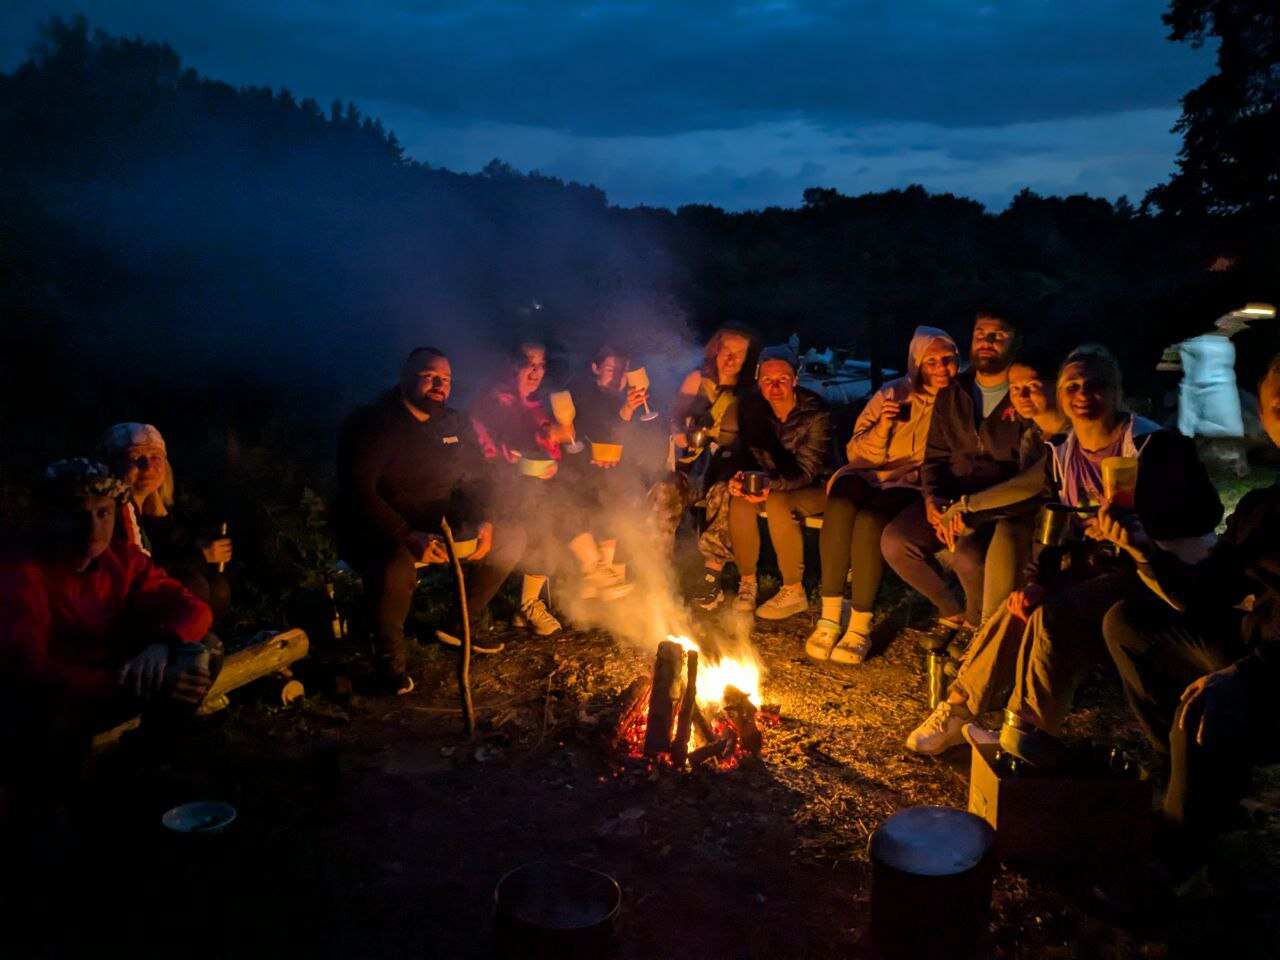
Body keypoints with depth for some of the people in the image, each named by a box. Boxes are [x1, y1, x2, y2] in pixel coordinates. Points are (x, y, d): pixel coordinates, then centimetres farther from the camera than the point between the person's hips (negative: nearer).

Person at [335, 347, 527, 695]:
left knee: (511, 538, 0)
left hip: (437, 527, 7)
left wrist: (484, 523, -10)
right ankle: (390, 659, -13)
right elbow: (358, 495, -23)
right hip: (375, 532, -7)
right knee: (396, 569, -40)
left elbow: (478, 480, 11)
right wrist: (409, 538, -33)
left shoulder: (456, 424, 6)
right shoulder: (370, 425, -15)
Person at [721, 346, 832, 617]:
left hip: (814, 488, -4)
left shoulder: (815, 413, -21)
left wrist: (772, 485, -41)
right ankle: (747, 582, -10)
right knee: (739, 499, -26)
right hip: (770, 483, 5)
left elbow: (807, 470, -23)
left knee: (778, 502, -35)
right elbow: (745, 454, 1)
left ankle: (794, 592, -21)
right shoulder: (751, 408, -6)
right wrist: (739, 477, -24)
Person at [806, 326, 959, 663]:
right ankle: (828, 618, -29)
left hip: (916, 486, -2)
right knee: (840, 505, -35)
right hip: (869, 474, 3)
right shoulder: (892, 394, 13)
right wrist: (882, 428, -10)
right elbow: (858, 452, 10)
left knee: (869, 519, -37)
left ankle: (861, 626, -27)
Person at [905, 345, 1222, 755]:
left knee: (1054, 615, -28)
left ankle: (1025, 733, -16)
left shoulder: (1154, 444, -11)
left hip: (1149, 572, -6)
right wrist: (1037, 582, -13)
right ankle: (956, 712, -11)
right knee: (1018, 611, -18)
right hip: (1092, 565, 6)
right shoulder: (1061, 454, 6)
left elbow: (1206, 512, -19)